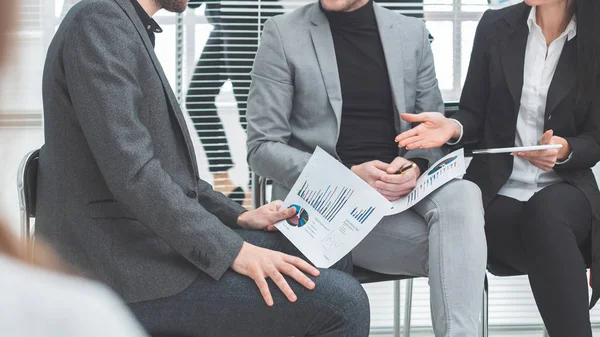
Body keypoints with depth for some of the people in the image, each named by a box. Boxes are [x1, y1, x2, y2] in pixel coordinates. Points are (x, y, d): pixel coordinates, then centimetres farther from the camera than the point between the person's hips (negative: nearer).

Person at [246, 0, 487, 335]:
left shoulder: (412, 33, 10)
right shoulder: (284, 33, -1)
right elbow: (263, 147, -4)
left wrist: (416, 167, -13)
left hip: (402, 195, 4)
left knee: (462, 195, -30)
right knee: (451, 243, -27)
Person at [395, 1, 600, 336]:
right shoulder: (496, 27, 4)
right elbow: (476, 114, 8)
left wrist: (564, 149, -21)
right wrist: (452, 128, -15)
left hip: (565, 189, 0)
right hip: (498, 191, 0)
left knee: (546, 214, -37)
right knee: (554, 250, -33)